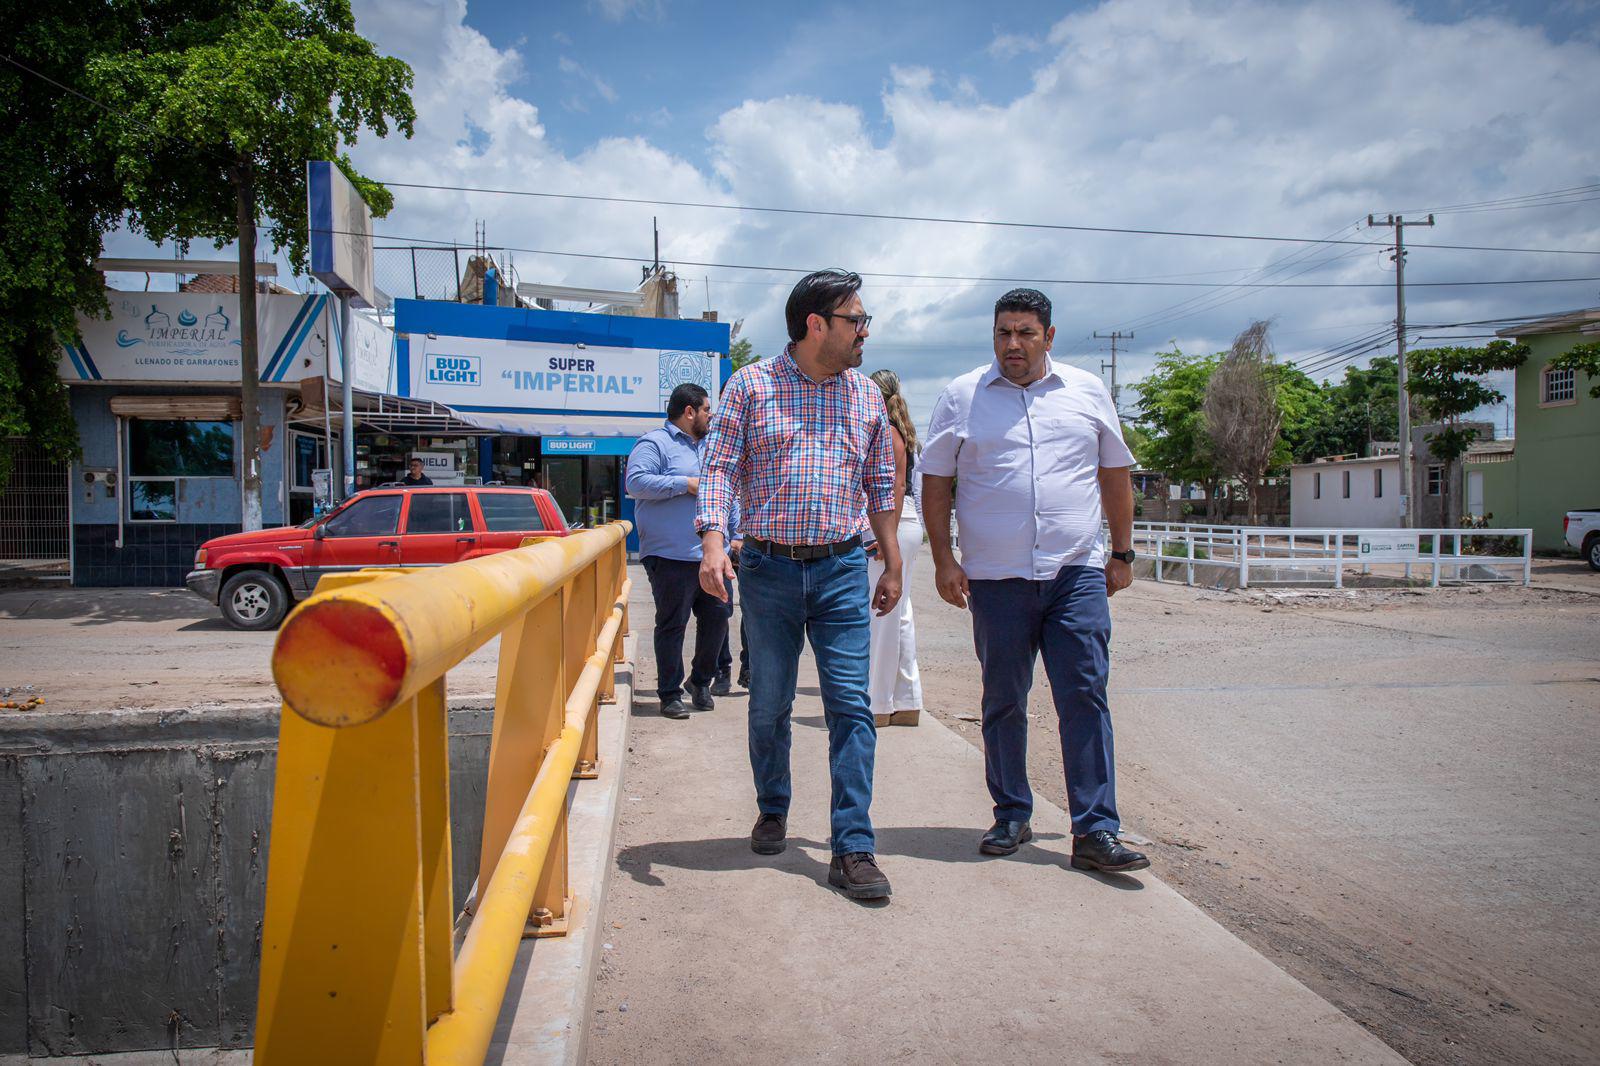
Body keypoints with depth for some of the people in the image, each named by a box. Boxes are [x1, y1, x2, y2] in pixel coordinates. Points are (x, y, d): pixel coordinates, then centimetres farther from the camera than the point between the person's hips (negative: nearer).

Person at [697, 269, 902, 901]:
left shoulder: (866, 395, 10)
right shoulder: (751, 385, 1)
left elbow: (881, 485, 15)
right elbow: (721, 467, -3)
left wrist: (893, 566, 14)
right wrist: (713, 543, -18)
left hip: (843, 569, 2)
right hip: (768, 568, -1)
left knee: (851, 706, -4)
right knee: (768, 705, 9)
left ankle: (852, 848, 2)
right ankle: (772, 811, 32)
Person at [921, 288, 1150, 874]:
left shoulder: (1087, 392, 10)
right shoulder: (961, 397, 5)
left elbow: (1115, 474, 17)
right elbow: (935, 482, 6)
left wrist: (1122, 553, 13)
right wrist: (943, 559, -2)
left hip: (1078, 573, 1)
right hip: (996, 578, 0)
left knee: (1086, 698, -4)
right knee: (1003, 703, 8)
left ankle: (1096, 831, 1)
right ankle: (1011, 817, 22)